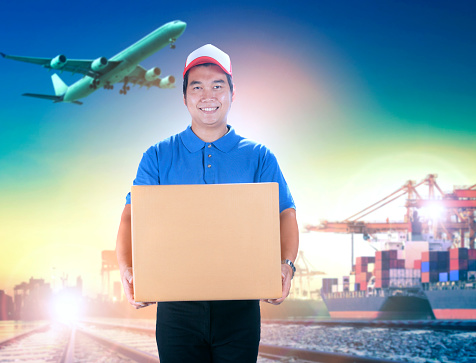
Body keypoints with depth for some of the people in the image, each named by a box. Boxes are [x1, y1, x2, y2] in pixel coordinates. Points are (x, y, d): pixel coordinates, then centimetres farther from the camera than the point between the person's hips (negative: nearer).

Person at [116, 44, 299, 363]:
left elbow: (285, 215, 0)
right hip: (177, 303, 0)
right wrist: (127, 270, -19)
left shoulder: (259, 157, 8)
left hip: (239, 304, 0)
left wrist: (286, 265, -21)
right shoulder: (158, 157, 8)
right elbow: (132, 218, 0)